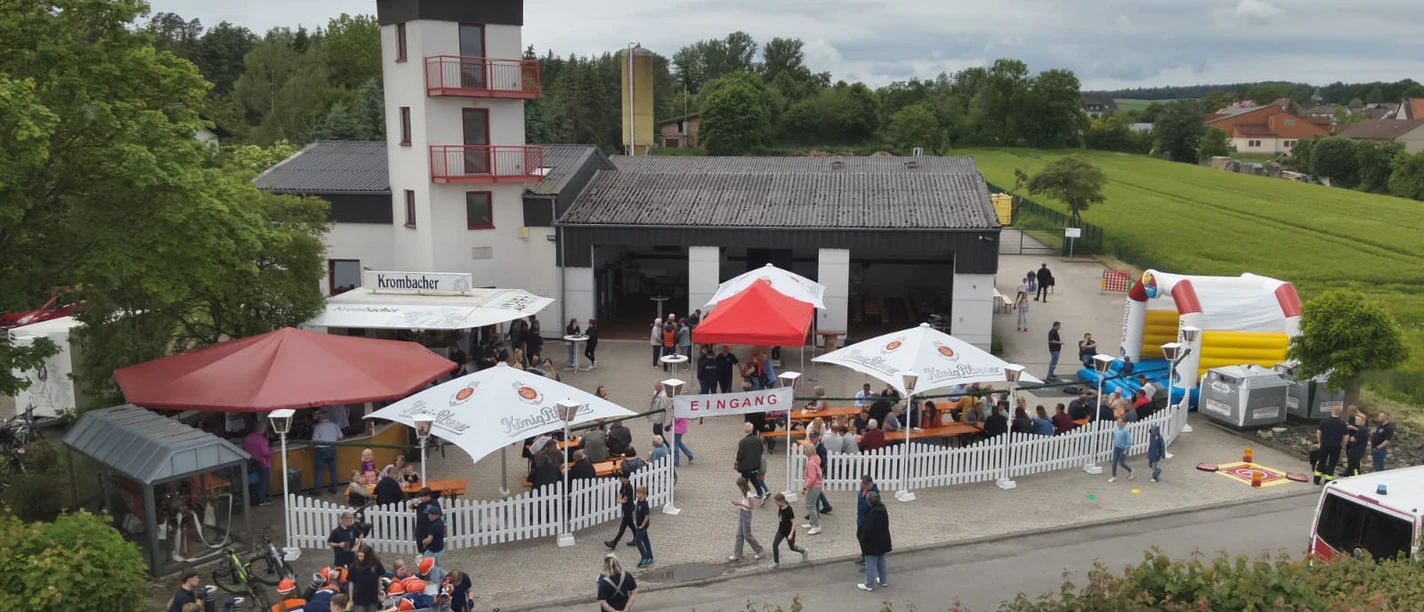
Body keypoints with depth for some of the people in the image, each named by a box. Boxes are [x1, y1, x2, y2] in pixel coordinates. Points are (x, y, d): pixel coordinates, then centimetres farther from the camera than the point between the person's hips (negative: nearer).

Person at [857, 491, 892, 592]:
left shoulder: (871, 514, -27)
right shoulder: (883, 509, -2)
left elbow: (867, 530, -23)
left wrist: (861, 538, -6)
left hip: (872, 543, -8)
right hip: (883, 542, 8)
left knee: (871, 564, 4)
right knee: (881, 561, 23)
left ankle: (869, 585, 14)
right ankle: (883, 581, 33)